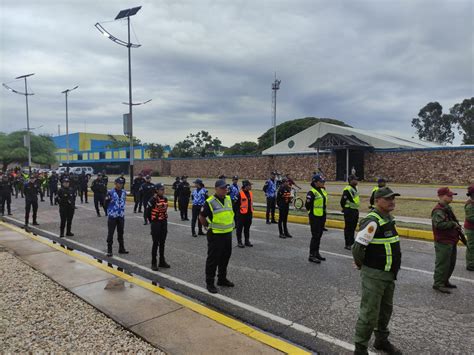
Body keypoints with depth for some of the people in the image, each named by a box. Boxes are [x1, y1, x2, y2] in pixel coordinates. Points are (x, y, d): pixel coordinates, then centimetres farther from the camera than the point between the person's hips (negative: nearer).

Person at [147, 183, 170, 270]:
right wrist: (152, 221, 2)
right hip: (156, 224, -6)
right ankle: (154, 263, 10)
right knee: (156, 243, 0)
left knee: (162, 243, 13)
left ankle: (162, 261, 24)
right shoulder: (153, 200, -14)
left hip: (164, 223, 6)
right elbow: (148, 211, -9)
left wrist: (164, 219, 10)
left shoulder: (165, 199, 6)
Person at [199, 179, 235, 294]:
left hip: (228, 234, 7)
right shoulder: (210, 202, -15)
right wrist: (209, 226, 1)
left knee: (225, 257, 17)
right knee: (213, 259, 1)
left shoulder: (228, 199, 6)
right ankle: (209, 283, 14)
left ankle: (222, 279, 34)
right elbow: (202, 217, -6)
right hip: (215, 235, -7)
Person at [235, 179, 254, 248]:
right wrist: (237, 212, -11)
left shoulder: (250, 193, 9)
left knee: (247, 228, 16)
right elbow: (236, 204, -12)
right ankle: (239, 242, 14)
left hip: (249, 214, 7)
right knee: (240, 228, 4)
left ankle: (247, 241, 26)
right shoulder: (240, 194, -15)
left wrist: (252, 212, 16)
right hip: (242, 214, -7)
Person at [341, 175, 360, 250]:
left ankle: (351, 242, 28)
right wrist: (345, 208, -8)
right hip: (349, 211, -9)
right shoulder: (347, 189, -17)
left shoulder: (354, 188, 14)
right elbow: (343, 200, -21)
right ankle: (348, 244, 2)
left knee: (353, 227, 16)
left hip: (355, 211, 10)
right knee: (348, 228, -4)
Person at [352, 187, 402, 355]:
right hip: (374, 275, -9)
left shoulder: (389, 218, 8)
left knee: (386, 309, 23)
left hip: (389, 274, 9)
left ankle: (381, 340, 44)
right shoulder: (372, 221, -23)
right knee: (369, 313, 0)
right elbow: (357, 248, -26)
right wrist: (361, 265, -10)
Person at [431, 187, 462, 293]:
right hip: (443, 242, -10)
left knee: (451, 263, 19)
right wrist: (453, 224, -22)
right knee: (442, 263, -3)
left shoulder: (448, 208, 13)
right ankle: (438, 284, 7)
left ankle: (445, 281, 32)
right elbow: (439, 224, -34)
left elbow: (453, 220, 26)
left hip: (451, 241, 10)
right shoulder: (438, 210, -19)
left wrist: (458, 227, 7)